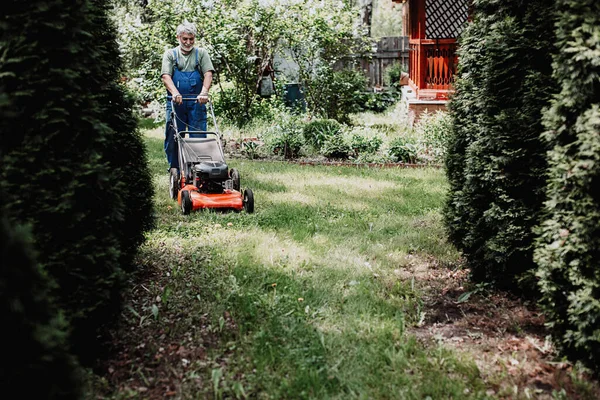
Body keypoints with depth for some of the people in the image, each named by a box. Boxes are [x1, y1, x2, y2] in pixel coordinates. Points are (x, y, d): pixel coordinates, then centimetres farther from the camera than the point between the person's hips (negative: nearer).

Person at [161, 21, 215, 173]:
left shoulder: (201, 53, 11)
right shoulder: (170, 54, 10)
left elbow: (208, 73, -2)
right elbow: (166, 75, -4)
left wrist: (204, 92, -20)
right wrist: (175, 92, -23)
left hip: (196, 103, 0)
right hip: (175, 102, 0)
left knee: (198, 137, -2)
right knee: (172, 138, 2)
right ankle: (175, 171, 13)